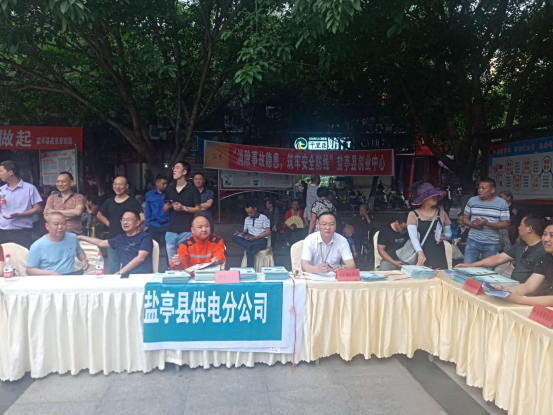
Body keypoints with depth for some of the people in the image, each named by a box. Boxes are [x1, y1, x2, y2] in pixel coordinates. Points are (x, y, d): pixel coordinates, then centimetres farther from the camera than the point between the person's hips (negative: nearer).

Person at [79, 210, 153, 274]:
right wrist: (81, 237, 33)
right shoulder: (121, 238, 22)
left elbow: (140, 258, -8)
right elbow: (101, 243, 33)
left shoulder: (145, 237, 3)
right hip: (124, 274, 5)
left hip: (142, 274, -5)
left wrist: (121, 272, -13)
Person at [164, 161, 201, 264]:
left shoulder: (192, 189, -3)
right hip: (171, 231, 5)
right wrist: (168, 206, -4)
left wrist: (184, 208, -15)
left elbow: (198, 209, -2)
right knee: (172, 262, 10)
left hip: (186, 231, -4)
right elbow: (165, 210, 18)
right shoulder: (169, 189, 12)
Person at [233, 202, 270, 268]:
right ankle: (251, 246, -33)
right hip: (250, 240, 6)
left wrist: (255, 237, -22)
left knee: (249, 249, -38)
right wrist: (240, 234, -10)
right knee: (234, 237, -22)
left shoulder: (263, 218, -3)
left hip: (261, 240, -5)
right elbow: (245, 231, 16)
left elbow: (268, 232, -9)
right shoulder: (247, 219, 15)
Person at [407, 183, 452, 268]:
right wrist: (420, 253, -30)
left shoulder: (441, 213, 6)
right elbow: (413, 237, -15)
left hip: (439, 256, 3)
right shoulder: (413, 215, -4)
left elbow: (449, 234, 16)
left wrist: (443, 236, -7)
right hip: (423, 256, -3)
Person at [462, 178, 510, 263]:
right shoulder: (472, 200, 4)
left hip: (491, 244, -1)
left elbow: (505, 224, -6)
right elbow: (465, 219, 10)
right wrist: (472, 224, -13)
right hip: (473, 241, 1)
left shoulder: (502, 203, -3)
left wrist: (487, 223, -21)